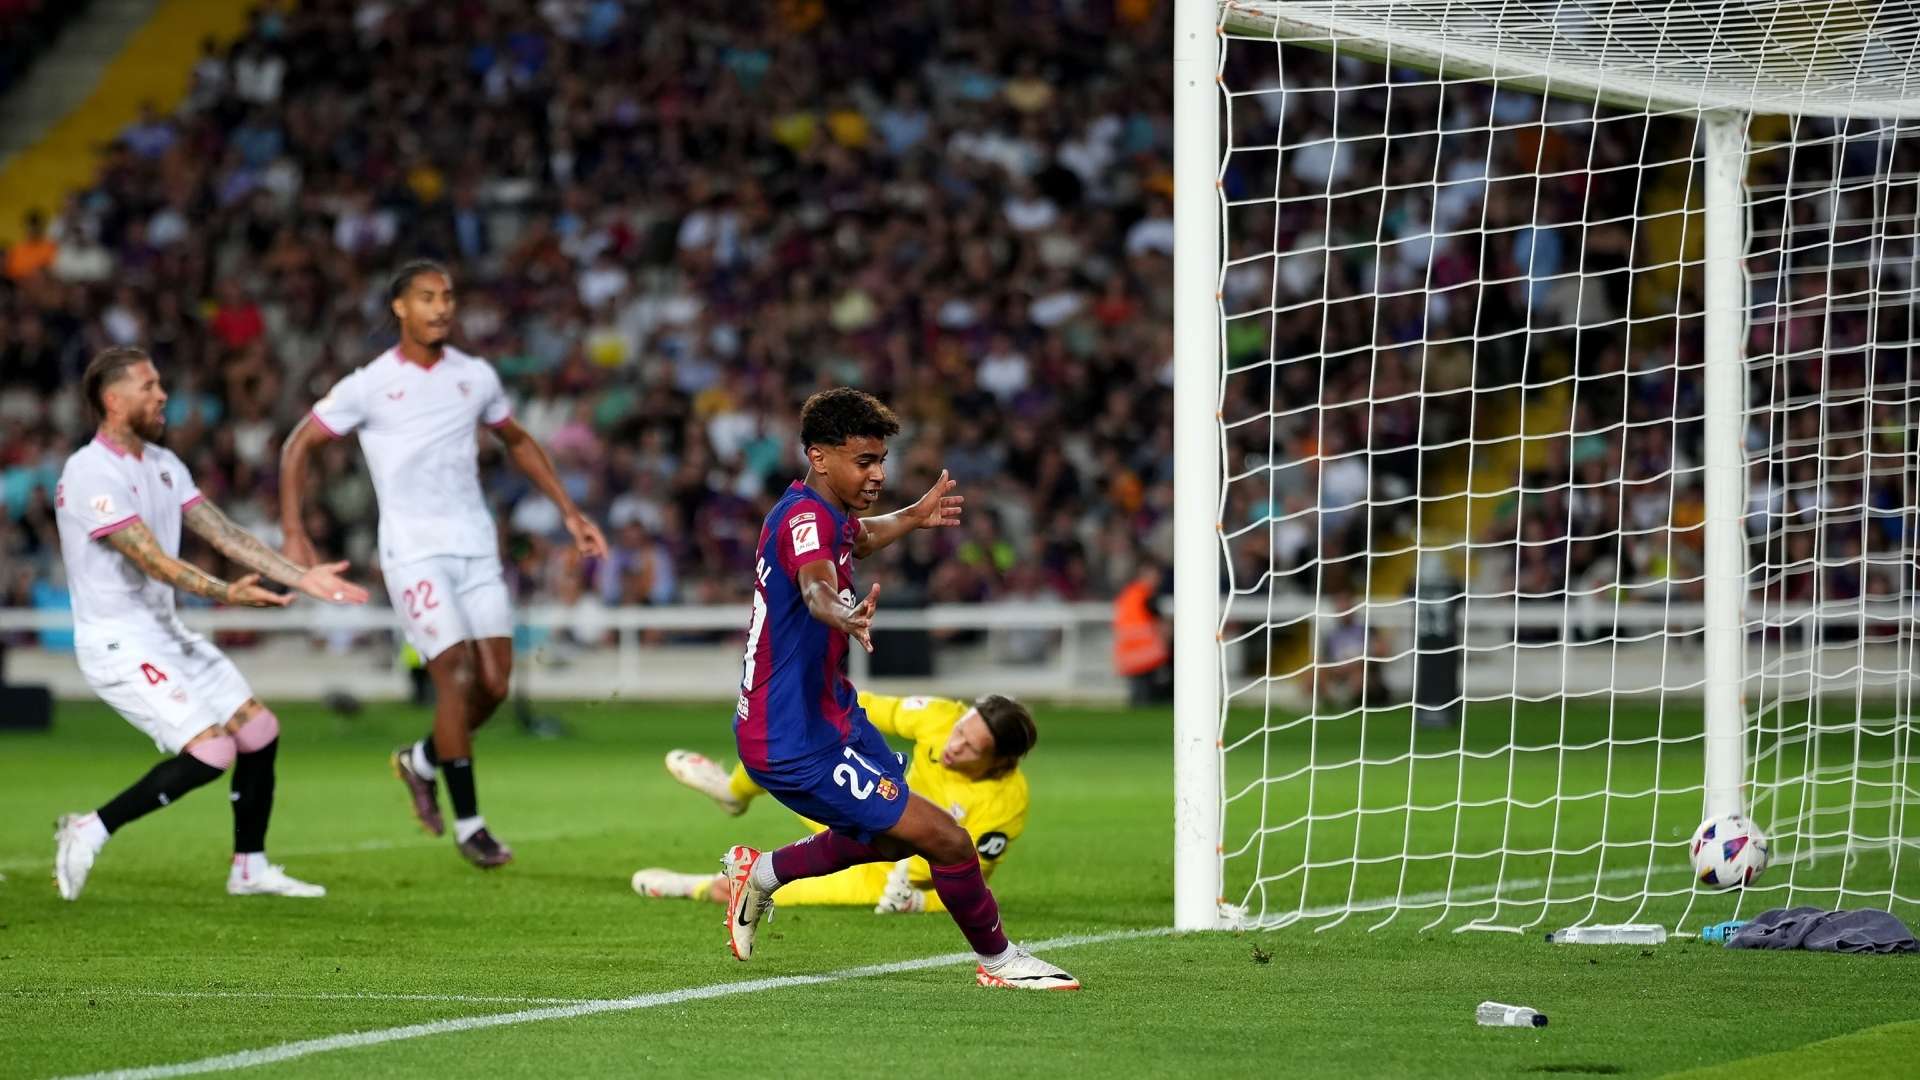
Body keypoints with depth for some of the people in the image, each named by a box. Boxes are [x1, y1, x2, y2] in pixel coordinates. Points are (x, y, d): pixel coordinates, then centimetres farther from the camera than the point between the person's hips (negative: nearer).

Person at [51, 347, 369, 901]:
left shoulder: (162, 464, 9)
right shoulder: (92, 474, -20)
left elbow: (226, 535, 8)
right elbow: (152, 560, -27)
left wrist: (302, 577, 0)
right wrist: (225, 593, -39)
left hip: (166, 632, 9)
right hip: (119, 644, -9)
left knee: (260, 732, 8)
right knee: (210, 752, -18)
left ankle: (250, 867, 21)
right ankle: (91, 830, -6)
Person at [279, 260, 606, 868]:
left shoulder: (476, 377, 8)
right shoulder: (369, 386, -4)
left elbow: (518, 442, 24)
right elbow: (298, 447, 4)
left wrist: (569, 511, 19)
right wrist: (294, 534, -4)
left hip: (476, 545, 5)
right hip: (414, 551, -5)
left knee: (494, 684, -2)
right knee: (457, 674, -15)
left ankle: (422, 761, 28)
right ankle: (467, 823, -5)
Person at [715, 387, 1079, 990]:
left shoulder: (827, 513, 7)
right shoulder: (805, 518, -24)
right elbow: (815, 588, -47)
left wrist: (913, 518, 49)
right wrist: (845, 617, -68)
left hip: (832, 714, 11)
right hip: (798, 745, -11)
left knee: (894, 836, 28)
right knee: (944, 839, -12)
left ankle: (761, 872, 36)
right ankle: (996, 959, 7)